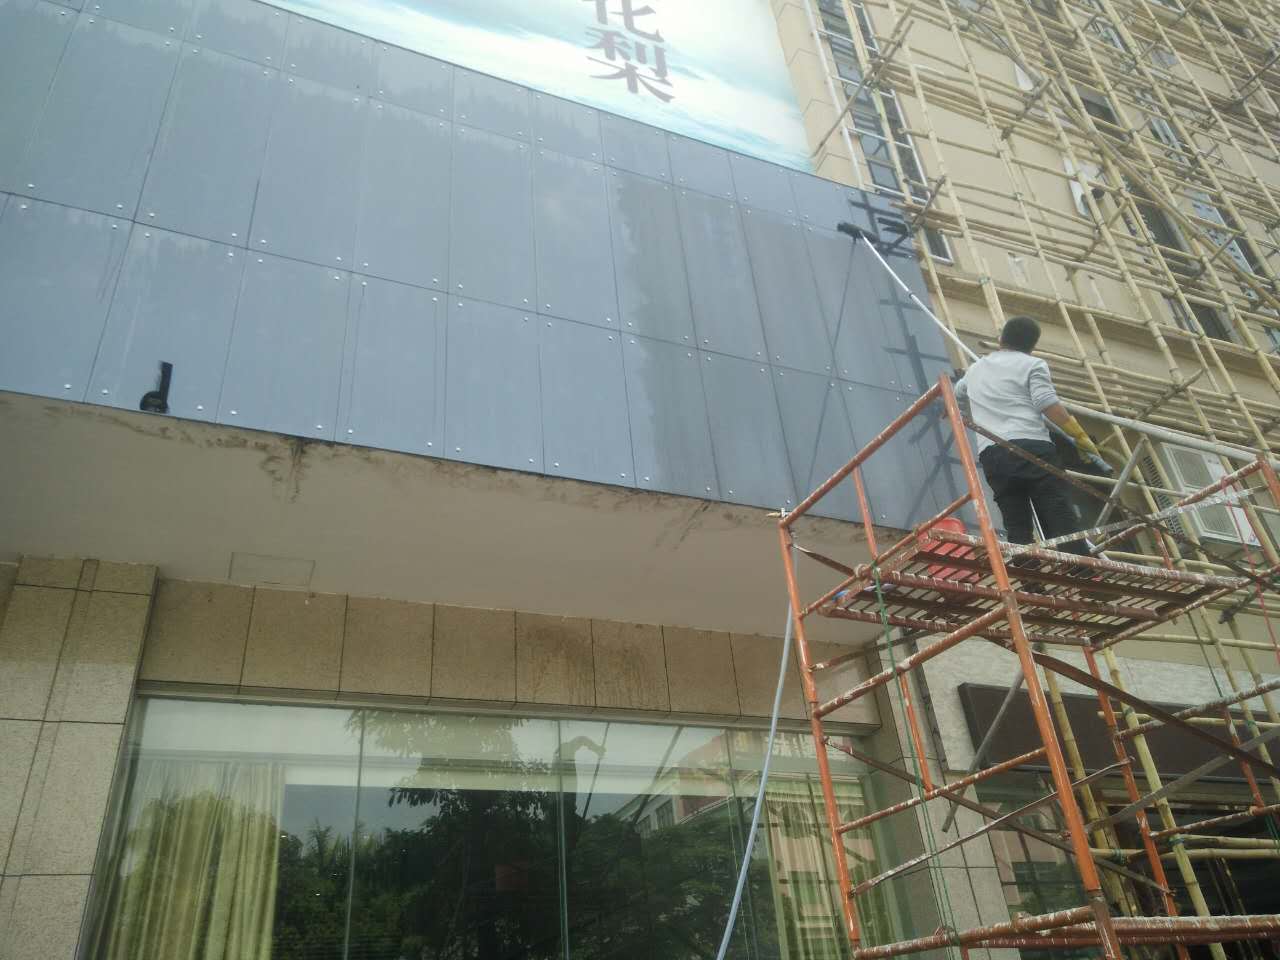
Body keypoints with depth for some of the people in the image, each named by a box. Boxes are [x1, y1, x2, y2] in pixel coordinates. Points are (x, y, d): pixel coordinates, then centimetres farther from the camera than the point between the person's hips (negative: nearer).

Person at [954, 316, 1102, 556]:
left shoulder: (975, 369, 28)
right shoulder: (1032, 364, 10)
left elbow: (957, 392, 50)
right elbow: (1048, 405, -6)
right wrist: (1081, 437, 1)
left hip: (991, 456, 4)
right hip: (1032, 449, -4)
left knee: (1017, 531, 3)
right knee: (1062, 526, -7)